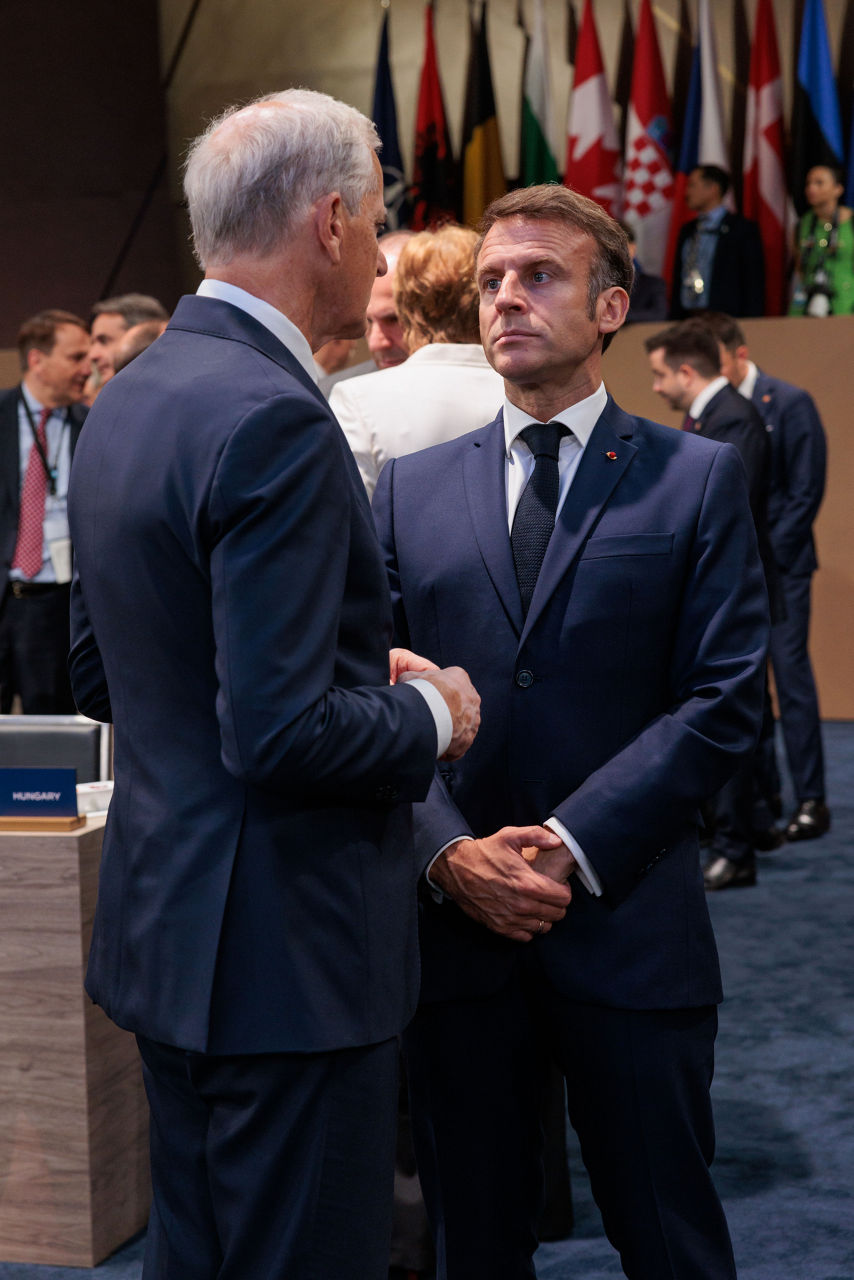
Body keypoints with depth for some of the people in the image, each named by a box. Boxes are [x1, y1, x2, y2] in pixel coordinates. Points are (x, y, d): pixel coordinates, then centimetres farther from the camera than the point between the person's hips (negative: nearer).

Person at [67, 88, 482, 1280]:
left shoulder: (126, 397, 8)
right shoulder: (274, 421, -22)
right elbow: (282, 735, -26)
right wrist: (429, 716, -7)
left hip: (166, 924, 10)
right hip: (285, 951, -10)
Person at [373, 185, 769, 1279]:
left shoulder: (697, 479, 1)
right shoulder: (412, 487, 9)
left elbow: (723, 698, -6)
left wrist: (572, 844, -14)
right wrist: (448, 851, -11)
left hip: (628, 928, -2)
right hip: (453, 920, 3)